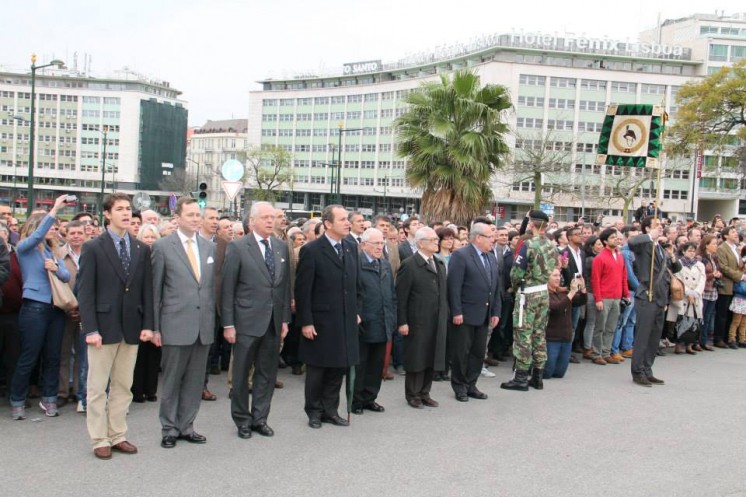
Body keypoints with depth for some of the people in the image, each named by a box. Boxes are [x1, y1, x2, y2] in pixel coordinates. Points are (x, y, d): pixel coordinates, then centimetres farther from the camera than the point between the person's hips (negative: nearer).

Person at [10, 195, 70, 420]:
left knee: (52, 357, 9)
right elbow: (37, 235, -21)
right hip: (34, 308, -6)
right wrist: (55, 209, -23)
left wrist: (56, 268, -14)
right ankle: (17, 402, 12)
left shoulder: (52, 251, 14)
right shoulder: (25, 248, -1)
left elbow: (67, 276, 7)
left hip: (55, 309, 6)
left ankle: (49, 399, 19)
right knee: (28, 358, 0)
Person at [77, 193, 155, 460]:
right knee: (97, 387, 4)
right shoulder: (93, 248, -3)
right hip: (103, 326, -4)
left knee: (123, 386, 10)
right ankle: (99, 440, 14)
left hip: (131, 327, 4)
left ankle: (118, 436, 20)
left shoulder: (141, 249, 8)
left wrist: (148, 324, 0)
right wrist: (90, 328, -13)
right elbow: (85, 291, -7)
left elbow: (147, 290, 8)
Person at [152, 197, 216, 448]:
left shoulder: (209, 247, 9)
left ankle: (186, 426, 24)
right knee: (172, 381, 8)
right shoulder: (162, 246, -4)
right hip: (176, 325, -4)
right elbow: (155, 290, -2)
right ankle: (169, 429, 22)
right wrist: (155, 326, -4)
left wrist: (213, 320, 9)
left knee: (195, 381, 11)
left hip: (204, 326, 4)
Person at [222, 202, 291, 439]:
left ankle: (260, 418, 24)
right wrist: (228, 323, -9)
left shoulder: (282, 247, 8)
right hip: (247, 322, -4)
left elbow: (286, 284, 11)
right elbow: (227, 288, -6)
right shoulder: (237, 247, -6)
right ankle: (242, 420, 23)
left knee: (267, 373, 11)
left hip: (273, 322, 4)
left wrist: (285, 318, 7)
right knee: (241, 373, 8)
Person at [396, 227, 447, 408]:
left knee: (431, 358, 10)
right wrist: (402, 322, -14)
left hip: (437, 322, 6)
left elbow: (444, 292, 15)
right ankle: (412, 395, 18)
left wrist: (445, 316, 10)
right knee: (416, 359, 4)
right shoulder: (409, 265, -9)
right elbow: (400, 296, -11)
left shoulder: (440, 264, 13)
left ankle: (424, 393, 23)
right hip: (417, 322, -6)